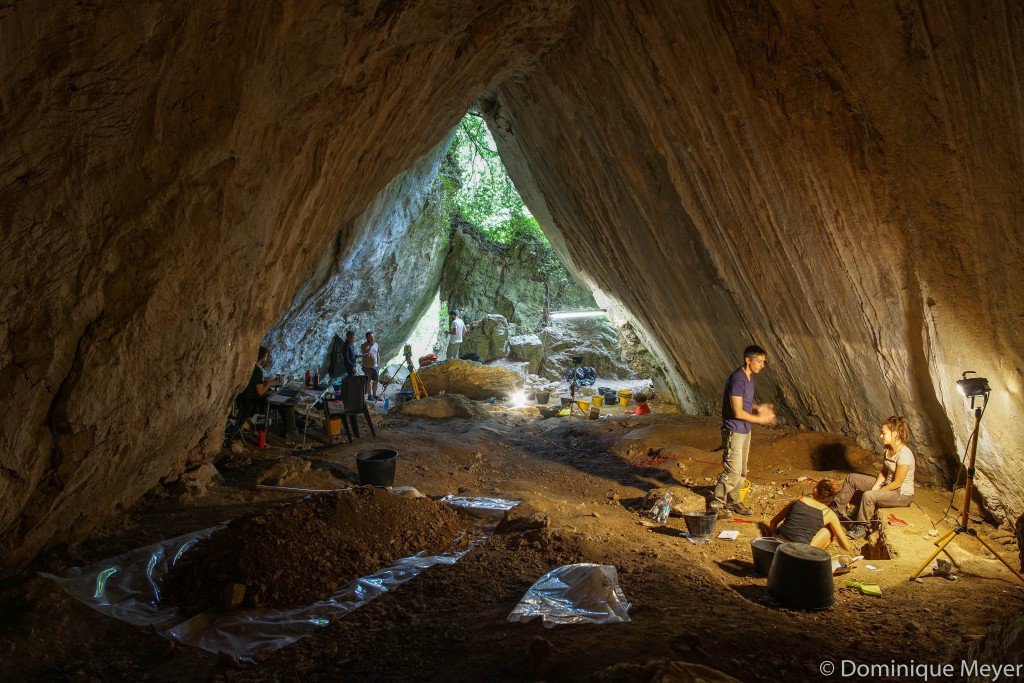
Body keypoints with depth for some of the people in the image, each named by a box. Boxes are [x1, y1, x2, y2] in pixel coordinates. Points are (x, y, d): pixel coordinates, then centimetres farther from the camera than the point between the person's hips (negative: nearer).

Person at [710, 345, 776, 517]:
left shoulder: (749, 376, 8)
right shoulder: (737, 379, -23)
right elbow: (738, 412, -24)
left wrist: (758, 407, 4)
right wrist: (760, 419, -13)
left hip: (745, 431, 10)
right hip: (734, 431, -10)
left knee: (741, 471, 16)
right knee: (733, 471, -6)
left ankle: (733, 501, 30)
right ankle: (716, 504, 5)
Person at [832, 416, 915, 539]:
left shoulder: (904, 455, -30)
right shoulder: (888, 449, -2)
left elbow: (897, 483, -24)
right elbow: (884, 471, 8)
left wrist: (876, 491, -14)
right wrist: (875, 488, -6)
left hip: (902, 495, -9)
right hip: (887, 484, 9)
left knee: (868, 496, -33)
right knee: (852, 479, 6)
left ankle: (861, 527, -11)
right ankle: (838, 508, 21)